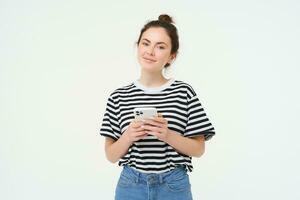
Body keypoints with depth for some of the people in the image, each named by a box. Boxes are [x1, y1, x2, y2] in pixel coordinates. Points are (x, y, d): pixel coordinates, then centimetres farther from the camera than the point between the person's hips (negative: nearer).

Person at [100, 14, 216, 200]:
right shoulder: (119, 97, -4)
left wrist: (168, 135, -19)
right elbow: (111, 155, 1)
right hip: (131, 185, 1)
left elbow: (199, 149, -4)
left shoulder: (184, 92, -8)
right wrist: (128, 137, -18)